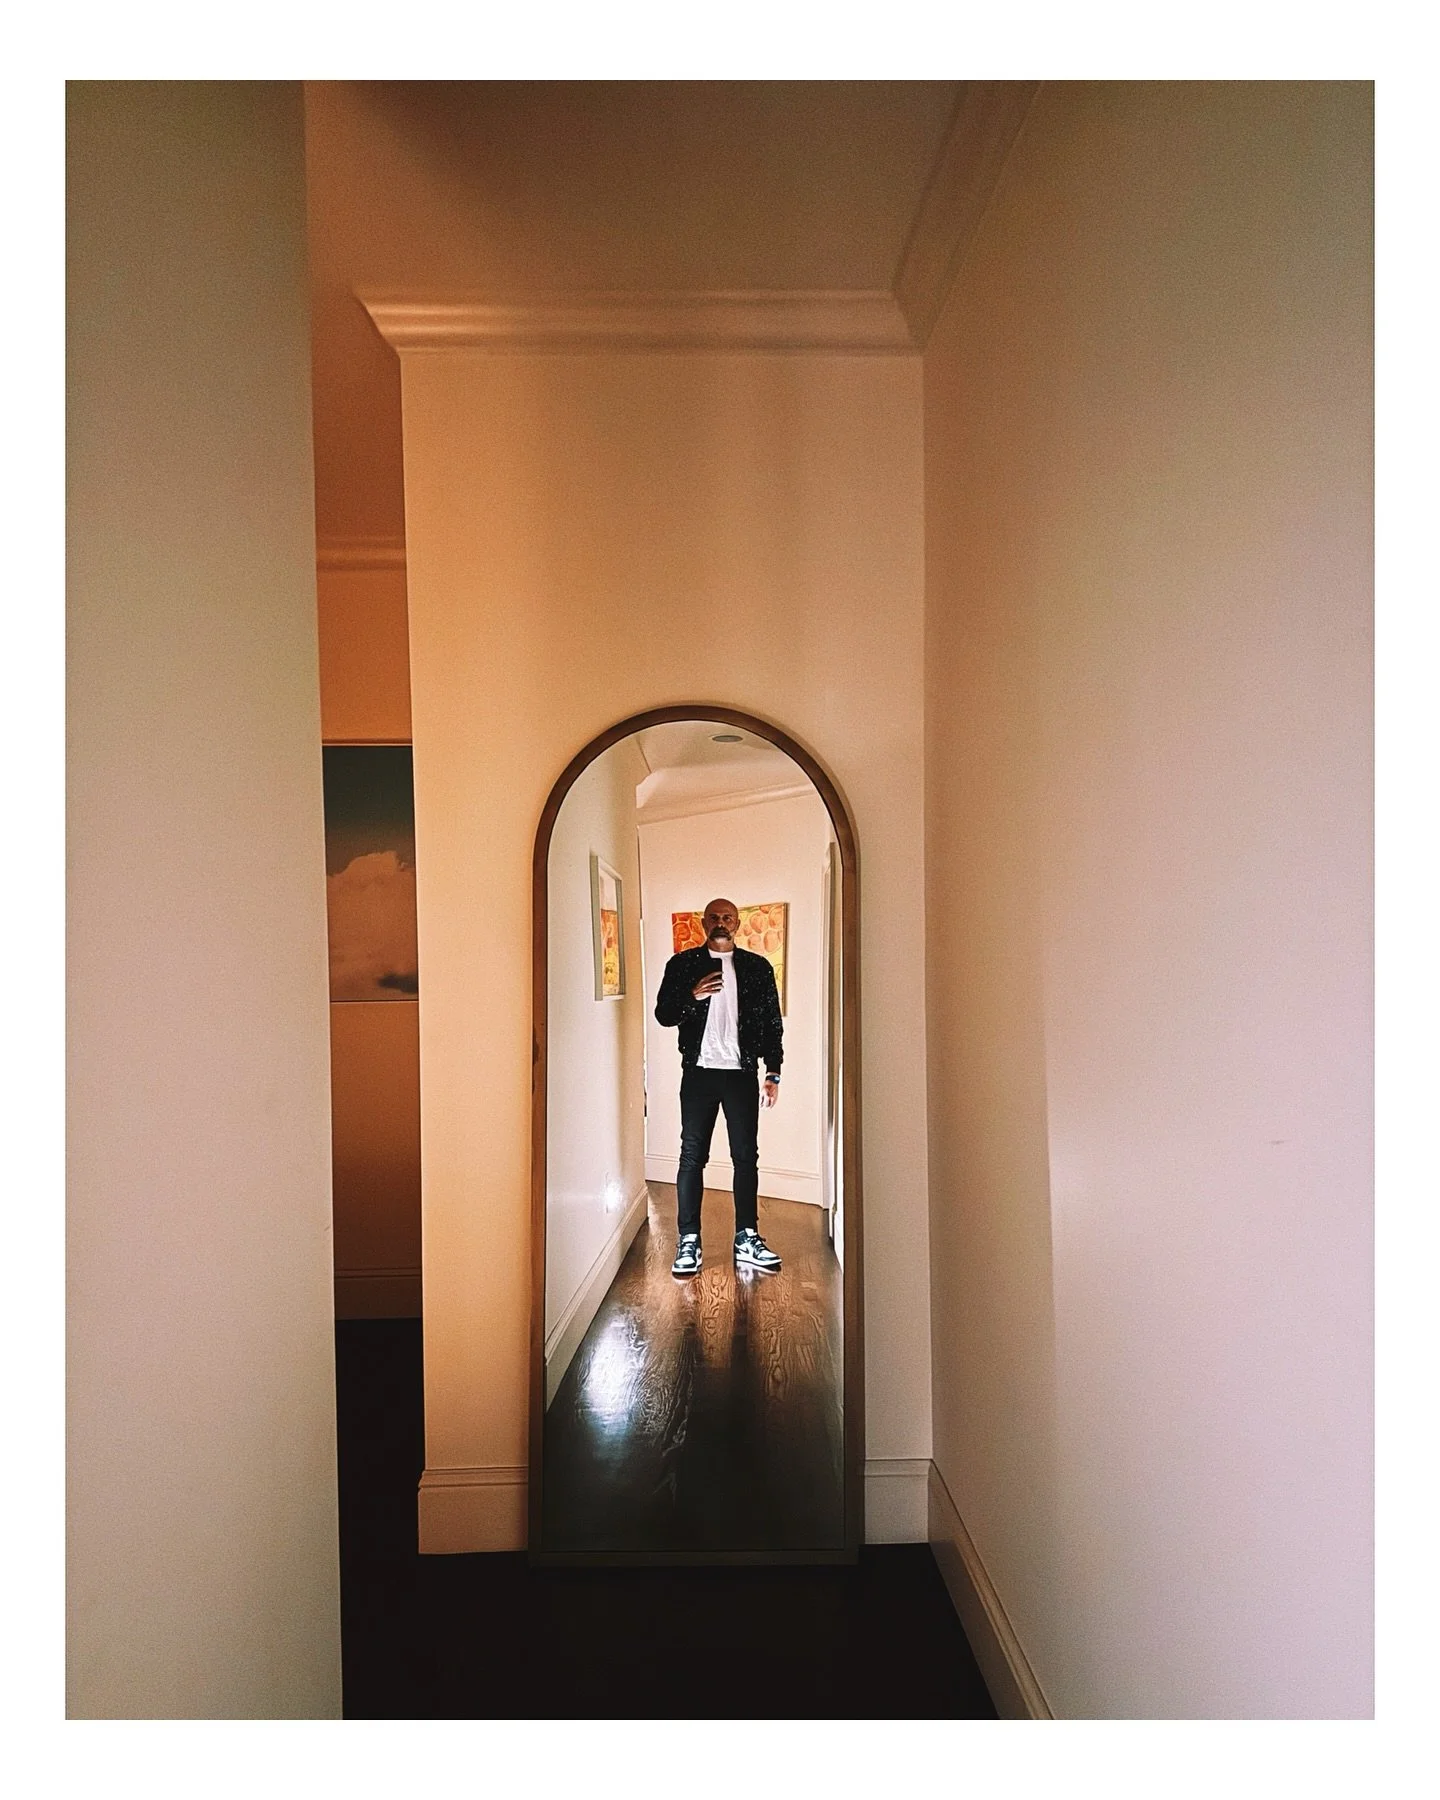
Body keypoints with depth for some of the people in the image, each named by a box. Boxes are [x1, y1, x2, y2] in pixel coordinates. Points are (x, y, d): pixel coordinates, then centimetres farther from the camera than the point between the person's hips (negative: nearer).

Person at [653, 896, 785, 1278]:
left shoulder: (757, 967, 6)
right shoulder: (682, 964, 4)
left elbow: (772, 1022, 7)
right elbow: (663, 1014, 2)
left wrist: (773, 1073, 1)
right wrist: (693, 996, -16)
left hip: (742, 1073, 1)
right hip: (699, 1073, -1)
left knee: (746, 1156, 6)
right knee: (692, 1156, 1)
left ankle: (747, 1239, 16)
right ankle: (688, 1241, 9)